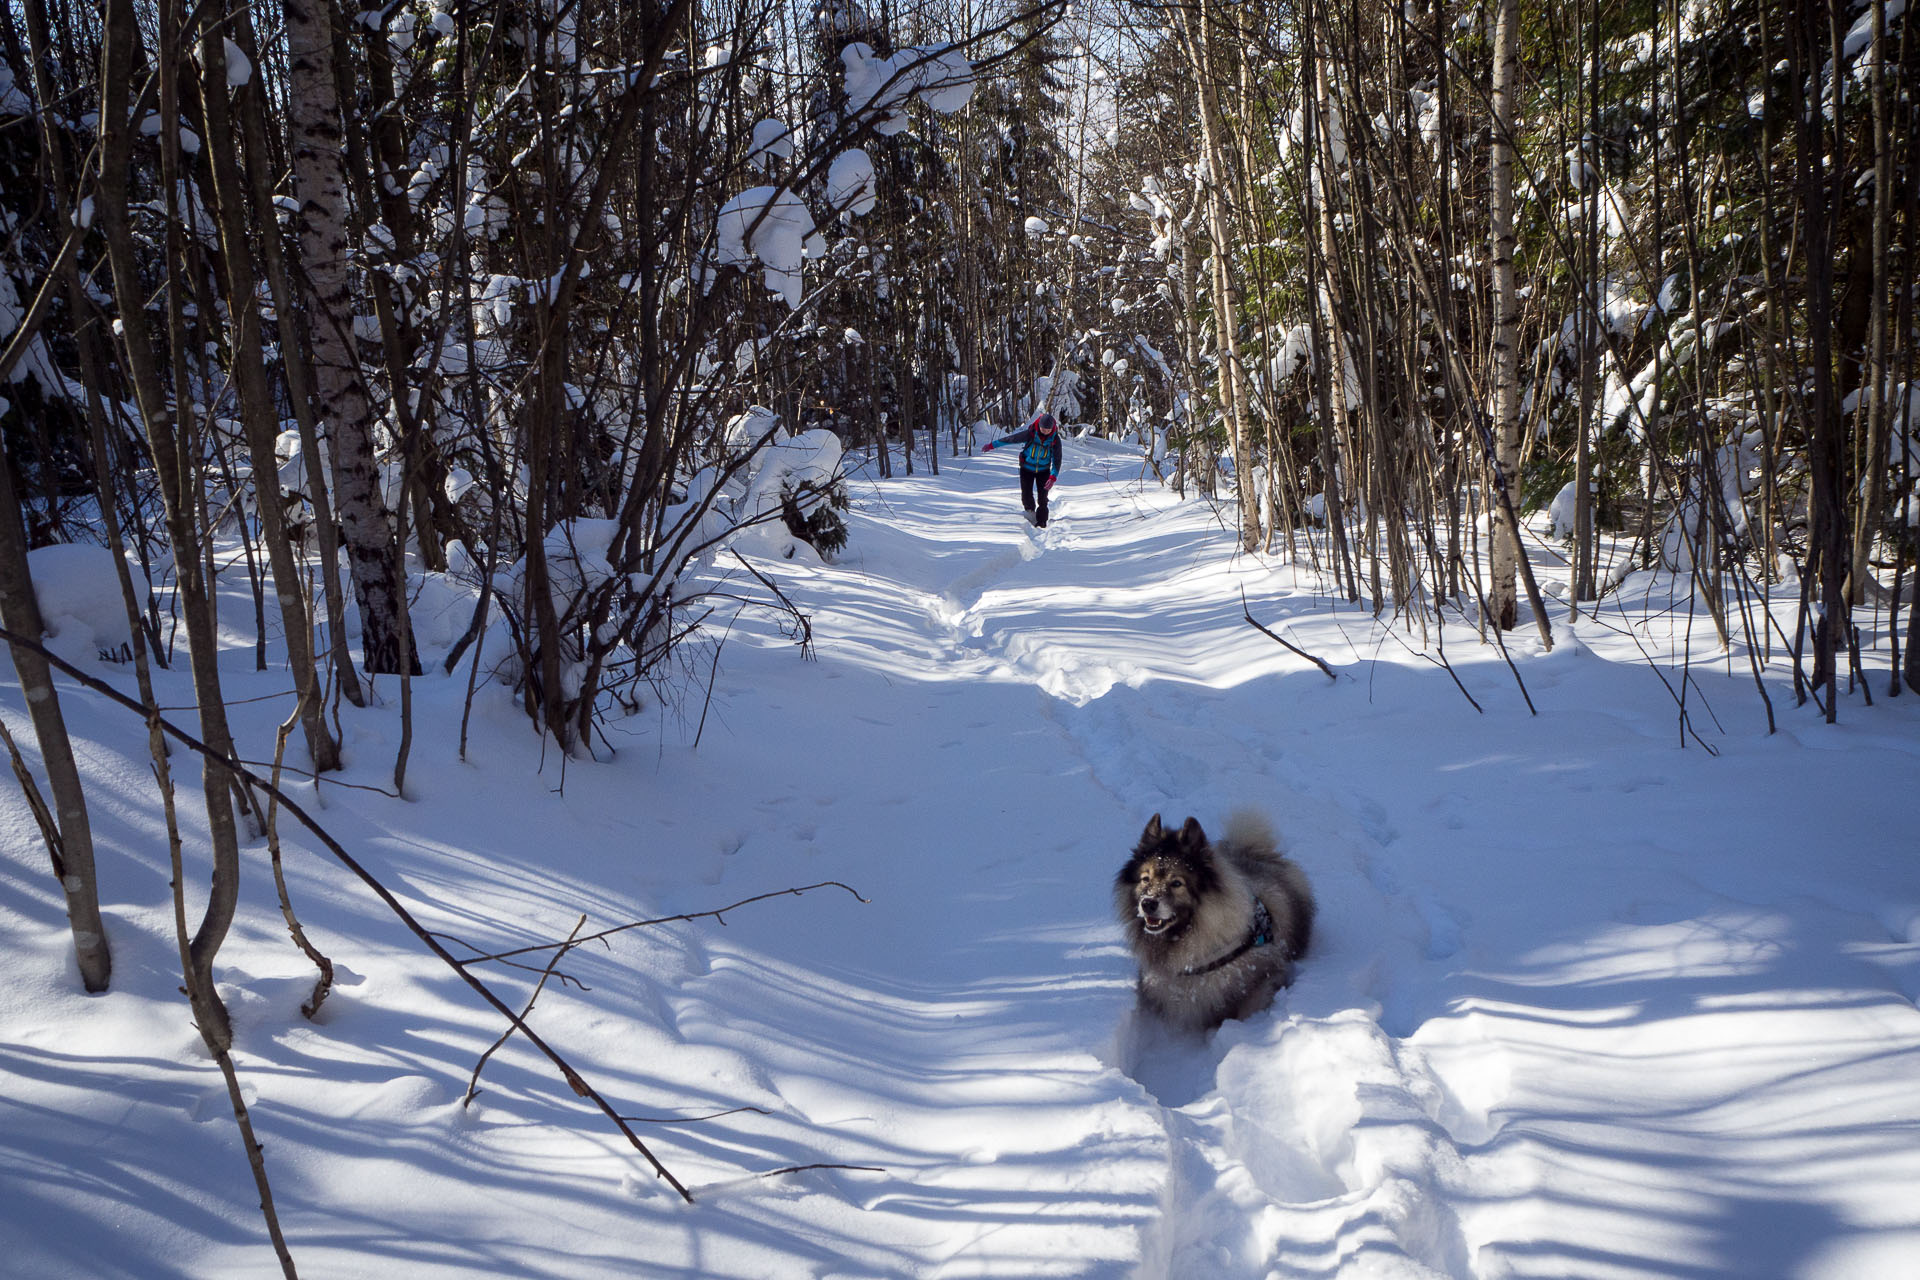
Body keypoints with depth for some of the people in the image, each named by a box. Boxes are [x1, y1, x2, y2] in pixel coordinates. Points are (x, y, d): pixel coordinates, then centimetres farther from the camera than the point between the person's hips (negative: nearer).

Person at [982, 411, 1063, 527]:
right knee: (1026, 495, -10)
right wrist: (992, 445, -2)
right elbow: (1011, 439, -9)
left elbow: (1057, 460, -13)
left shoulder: (1055, 439, -17)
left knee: (1042, 498, -7)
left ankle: (1041, 524, 1)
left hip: (1043, 470, 0)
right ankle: (1031, 514, 16)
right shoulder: (1030, 434, -21)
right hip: (1027, 469, 0)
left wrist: (1053, 477, -27)